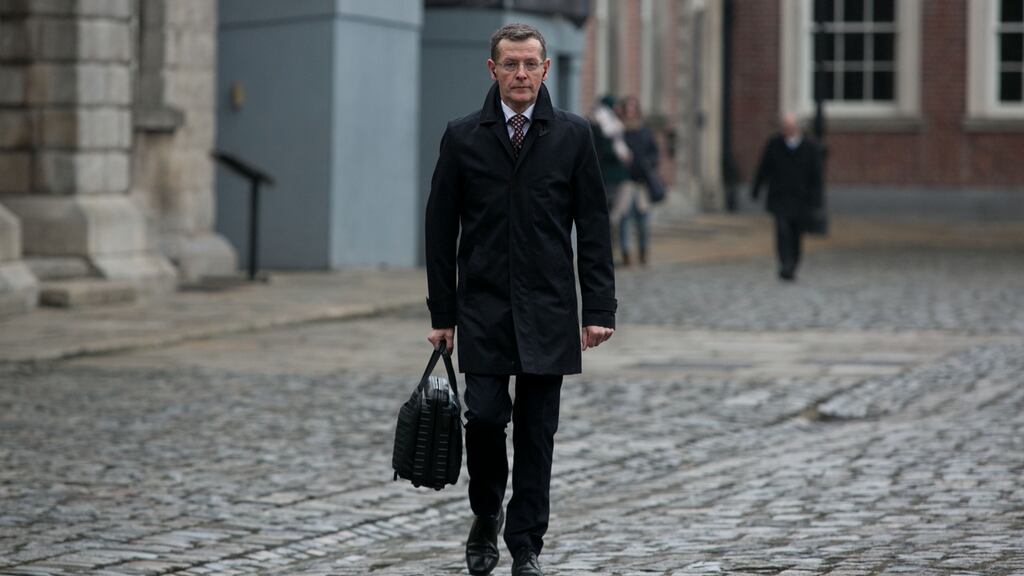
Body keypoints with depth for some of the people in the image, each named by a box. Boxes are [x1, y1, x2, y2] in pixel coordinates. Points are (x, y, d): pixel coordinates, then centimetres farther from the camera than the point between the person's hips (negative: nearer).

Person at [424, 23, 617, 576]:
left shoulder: (573, 135, 3)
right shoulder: (462, 137, 3)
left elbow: (594, 228, 3)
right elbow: (441, 230, 5)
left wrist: (598, 309, -3)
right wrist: (442, 313, 2)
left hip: (547, 309, 0)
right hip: (482, 307, 0)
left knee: (537, 432, 2)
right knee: (485, 415, -10)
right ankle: (486, 515, 17)